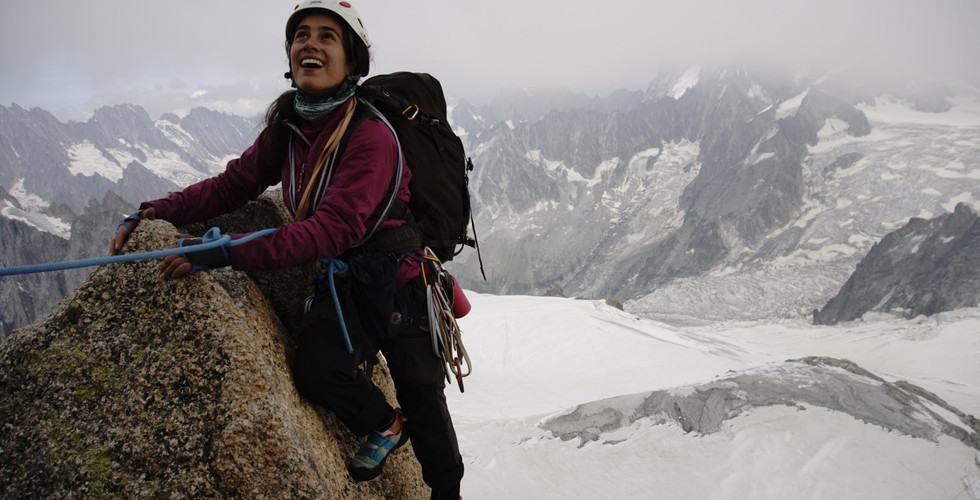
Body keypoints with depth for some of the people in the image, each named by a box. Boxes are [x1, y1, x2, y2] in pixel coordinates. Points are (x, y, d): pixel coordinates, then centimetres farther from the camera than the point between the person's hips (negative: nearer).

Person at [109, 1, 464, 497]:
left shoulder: (371, 134, -24)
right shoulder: (287, 127, 0)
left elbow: (332, 229, -33)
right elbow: (235, 182, 1)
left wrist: (225, 253, -39)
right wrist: (154, 213, -14)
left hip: (396, 283, -5)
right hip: (340, 279, 5)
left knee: (421, 396, 2)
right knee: (314, 368, -15)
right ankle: (383, 424, 15)